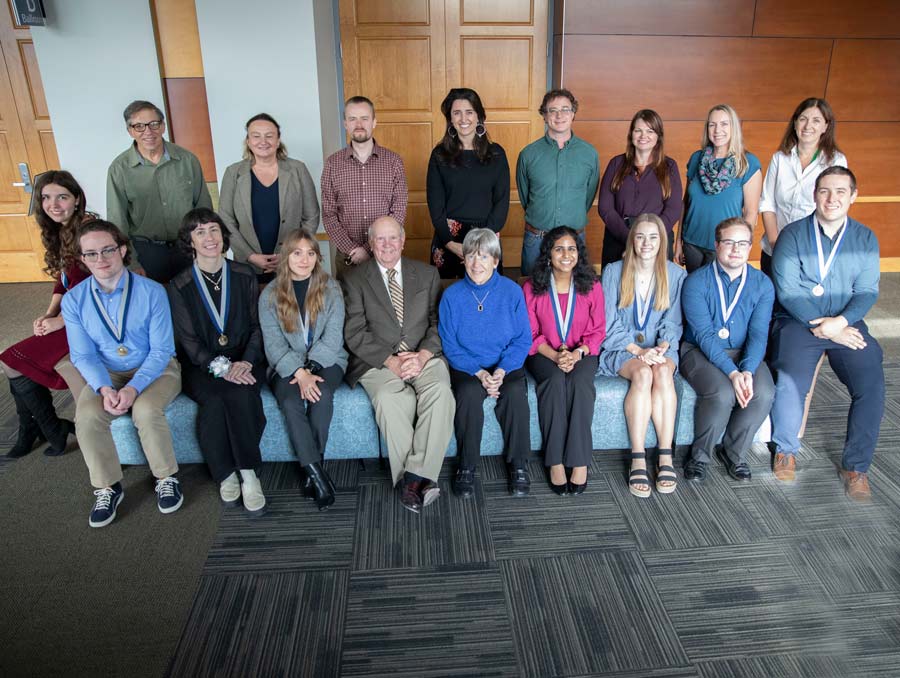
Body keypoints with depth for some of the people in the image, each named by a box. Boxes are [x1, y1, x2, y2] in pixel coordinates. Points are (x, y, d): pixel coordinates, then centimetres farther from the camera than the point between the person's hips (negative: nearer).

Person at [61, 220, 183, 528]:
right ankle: (108, 487, -4)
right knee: (87, 417, -26)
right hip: (106, 373, 3)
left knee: (146, 411, -33)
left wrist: (134, 388, -26)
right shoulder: (74, 300, -5)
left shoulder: (152, 292, -13)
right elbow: (83, 355, -3)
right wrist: (104, 388, -22)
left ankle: (167, 477, -8)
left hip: (154, 369, -2)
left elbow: (161, 349, -13)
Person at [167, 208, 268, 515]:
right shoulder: (180, 286, 4)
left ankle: (246, 473, -22)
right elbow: (189, 341, -2)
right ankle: (226, 475, -15)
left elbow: (256, 326, 6)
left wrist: (245, 362, -12)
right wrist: (222, 367, -18)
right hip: (201, 366, -1)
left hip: (244, 360, 1)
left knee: (240, 394, -32)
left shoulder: (244, 276, 8)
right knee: (215, 401, -32)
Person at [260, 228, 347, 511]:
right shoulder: (270, 294, 2)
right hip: (287, 366, 0)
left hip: (326, 361, 0)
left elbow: (332, 338, -5)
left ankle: (311, 469, -18)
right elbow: (273, 344, -5)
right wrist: (300, 373, -21)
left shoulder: (330, 289, 1)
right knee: (290, 402, -30)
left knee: (322, 395, -31)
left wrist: (311, 369, -18)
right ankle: (317, 474, -24)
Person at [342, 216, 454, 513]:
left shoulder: (427, 274, 15)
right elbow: (355, 333, -1)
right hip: (378, 361, -1)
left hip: (424, 357, 2)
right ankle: (416, 478, -23)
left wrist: (422, 356, -12)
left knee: (441, 392, -30)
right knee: (389, 398, -33)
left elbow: (438, 323, 8)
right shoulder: (355, 280, 8)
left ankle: (415, 475, -26)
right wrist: (391, 361, -14)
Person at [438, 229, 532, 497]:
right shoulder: (452, 295, -2)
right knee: (468, 394, -32)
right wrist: (479, 373, -16)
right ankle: (466, 466, -12)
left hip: (507, 365, 1)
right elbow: (449, 345, -2)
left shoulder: (512, 291, -1)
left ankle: (518, 465, -9)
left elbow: (522, 340, -1)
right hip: (466, 367, 0)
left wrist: (501, 370, -17)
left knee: (515, 394, -30)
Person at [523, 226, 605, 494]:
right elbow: (531, 334, -1)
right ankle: (555, 461, -27)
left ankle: (579, 461, -25)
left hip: (581, 353, 1)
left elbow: (597, 331, 3)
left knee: (580, 381, -32)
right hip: (544, 354, -1)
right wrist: (555, 356, -18)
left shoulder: (592, 286, 1)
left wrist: (577, 353, -16)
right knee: (555, 380, -33)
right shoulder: (532, 288, -2)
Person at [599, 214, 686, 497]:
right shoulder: (613, 272, -1)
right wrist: (638, 350, -15)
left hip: (660, 347, 2)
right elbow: (610, 325, -3)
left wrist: (662, 347, -14)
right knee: (642, 374, -33)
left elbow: (673, 323, 7)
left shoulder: (675, 275, 5)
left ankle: (665, 457, -29)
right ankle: (638, 460, -31)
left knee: (663, 372, -33)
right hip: (621, 347, -1)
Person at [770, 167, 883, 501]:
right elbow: (787, 290, -6)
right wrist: (820, 325, -14)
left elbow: (867, 292, 2)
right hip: (798, 321, -2)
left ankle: (856, 465, 0)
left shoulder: (865, 238, 10)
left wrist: (840, 322, -16)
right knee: (789, 383, -26)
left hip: (847, 325, 3)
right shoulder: (793, 234, 1)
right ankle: (786, 450, 1)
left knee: (872, 386, -19)